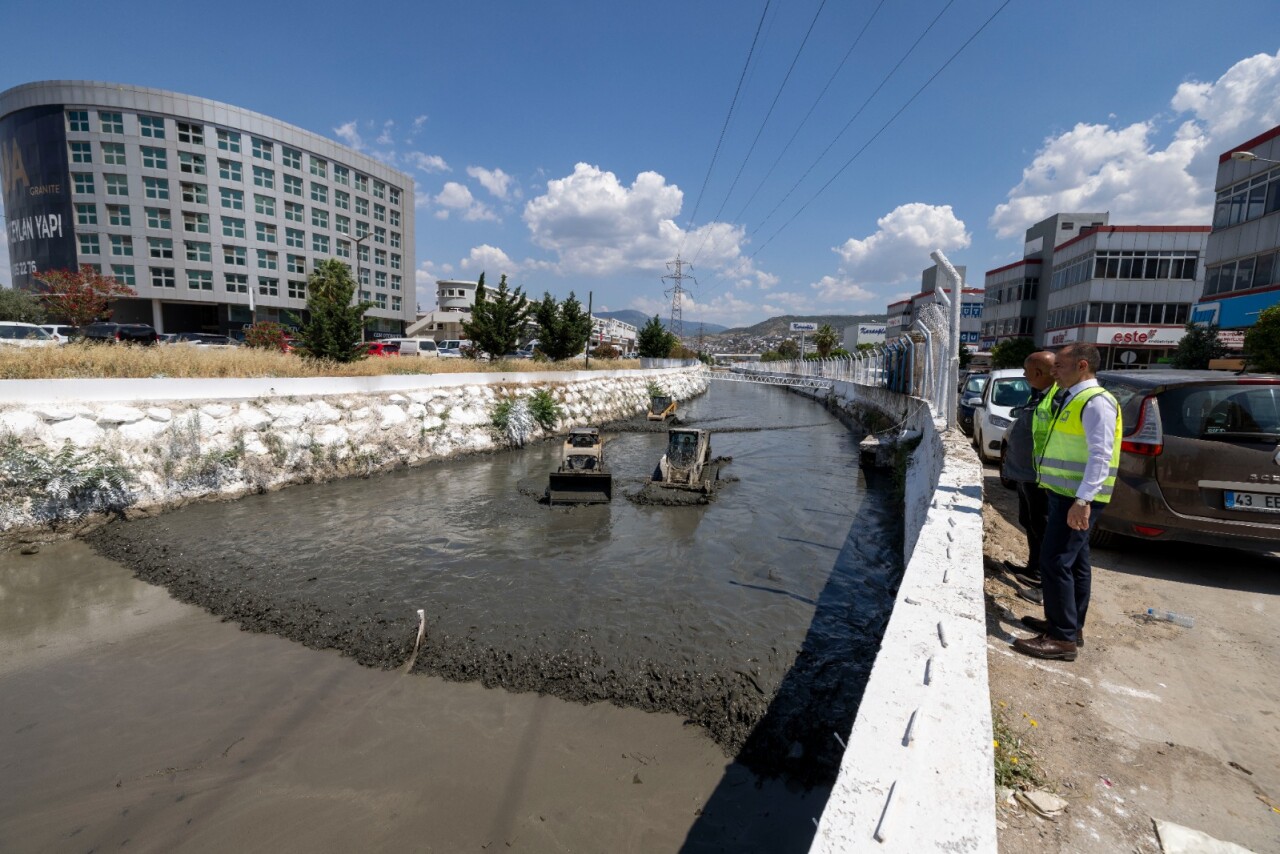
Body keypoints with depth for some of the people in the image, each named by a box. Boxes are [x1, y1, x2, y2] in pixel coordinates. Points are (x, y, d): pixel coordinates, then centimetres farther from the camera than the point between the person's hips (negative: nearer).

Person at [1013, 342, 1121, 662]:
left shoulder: (1095, 401, -15)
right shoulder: (1071, 399, 15)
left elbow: (1101, 455, -23)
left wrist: (1083, 500, -28)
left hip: (1077, 499, -10)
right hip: (1065, 494, 10)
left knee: (1055, 561, -10)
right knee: (1074, 562, 18)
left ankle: (1063, 638, -1)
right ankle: (1071, 625, 30)